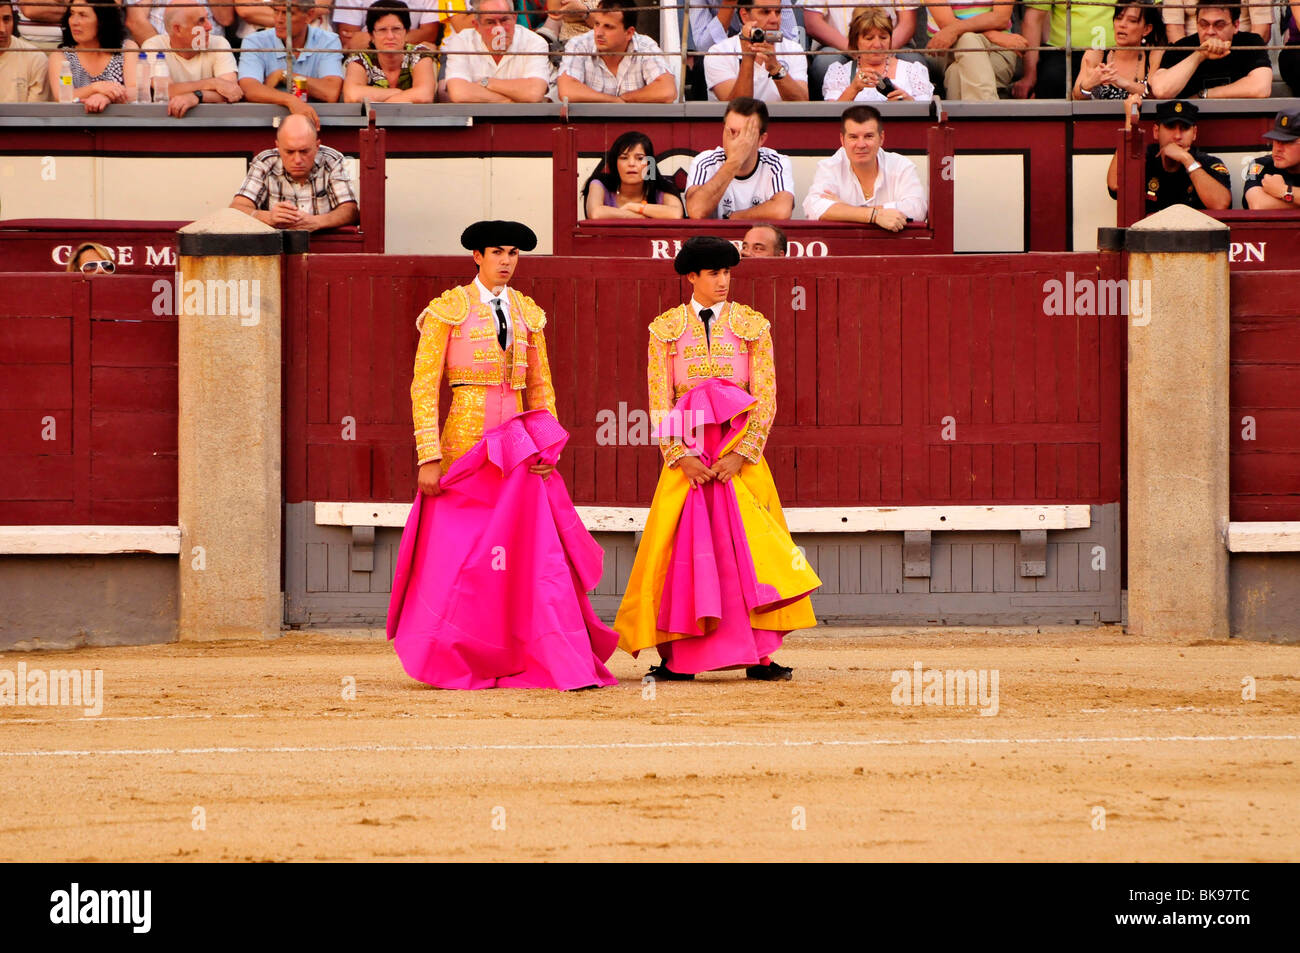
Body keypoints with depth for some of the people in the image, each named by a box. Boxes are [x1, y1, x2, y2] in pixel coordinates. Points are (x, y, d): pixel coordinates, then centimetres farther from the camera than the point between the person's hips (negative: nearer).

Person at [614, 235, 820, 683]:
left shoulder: (753, 326, 5)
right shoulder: (665, 329, 5)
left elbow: (765, 399, 0)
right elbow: (660, 402, 1)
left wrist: (740, 456, -11)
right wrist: (681, 456, -12)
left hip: (741, 456, 0)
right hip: (686, 453, 0)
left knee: (751, 546, -5)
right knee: (676, 547, -3)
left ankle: (758, 655, -3)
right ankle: (676, 658, 3)